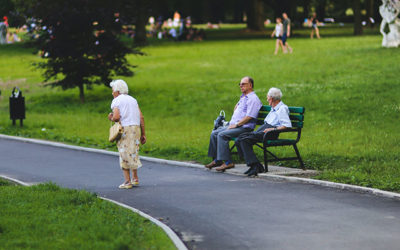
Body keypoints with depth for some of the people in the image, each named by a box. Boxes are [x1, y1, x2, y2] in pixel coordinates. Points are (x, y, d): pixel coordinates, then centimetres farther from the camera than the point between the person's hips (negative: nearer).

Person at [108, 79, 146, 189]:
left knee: (125, 155, 1)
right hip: (136, 128, 6)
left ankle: (127, 181, -1)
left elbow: (116, 117, -16)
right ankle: (135, 179, 20)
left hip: (124, 129, -6)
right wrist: (143, 134, 12)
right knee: (133, 153, 18)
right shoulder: (133, 100, 17)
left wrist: (111, 118, 7)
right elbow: (141, 117, 10)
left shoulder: (116, 101, -1)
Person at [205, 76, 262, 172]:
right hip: (234, 125, 10)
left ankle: (227, 162, -27)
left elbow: (249, 117, -19)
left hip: (244, 127, -10)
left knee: (222, 135, -27)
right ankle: (216, 160, 0)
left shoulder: (253, 99, -10)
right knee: (214, 134, -1)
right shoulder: (243, 98, 21)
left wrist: (236, 124, -17)